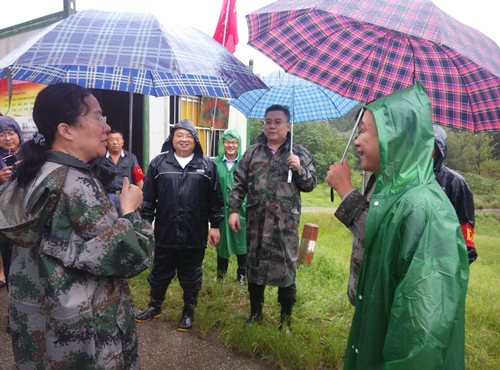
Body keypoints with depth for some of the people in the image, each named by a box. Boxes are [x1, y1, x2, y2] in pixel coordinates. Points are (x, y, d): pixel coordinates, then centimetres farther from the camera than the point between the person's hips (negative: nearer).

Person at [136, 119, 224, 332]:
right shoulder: (159, 163, 1)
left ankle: (189, 312, 35)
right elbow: (148, 198, 2)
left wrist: (215, 226, 2)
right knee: (160, 274, 18)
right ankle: (154, 307, 42)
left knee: (191, 277, 15)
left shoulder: (207, 166, 1)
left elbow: (215, 200, 3)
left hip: (195, 235, -1)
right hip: (165, 233, 1)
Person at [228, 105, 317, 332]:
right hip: (256, 221, 2)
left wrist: (299, 169, -14)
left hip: (285, 222, -2)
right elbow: (239, 183, 9)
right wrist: (234, 210, 2)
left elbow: (311, 184, 4)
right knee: (254, 265, 14)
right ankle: (255, 313, 34)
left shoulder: (299, 153, 5)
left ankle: (286, 319, 23)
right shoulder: (253, 152, 9)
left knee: (286, 268, 3)